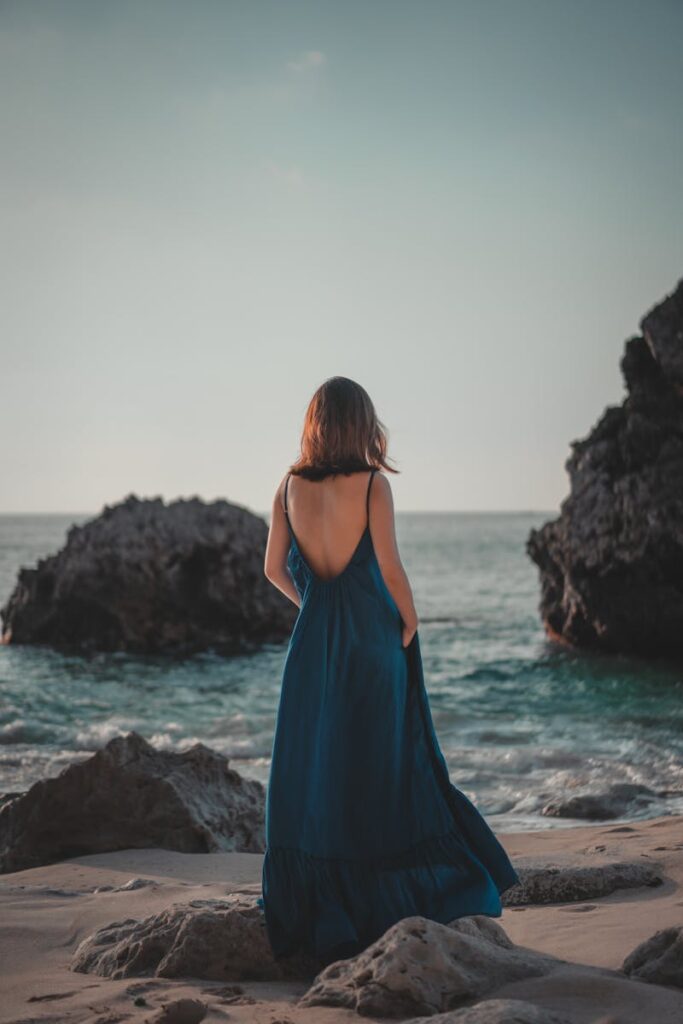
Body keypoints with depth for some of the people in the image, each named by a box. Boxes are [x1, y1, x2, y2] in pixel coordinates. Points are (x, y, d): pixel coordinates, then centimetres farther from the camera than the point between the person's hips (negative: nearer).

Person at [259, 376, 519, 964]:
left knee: (311, 767, 11)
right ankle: (385, 899, 9)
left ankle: (311, 911, 14)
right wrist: (410, 622, 2)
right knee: (381, 768, 6)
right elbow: (391, 570, -14)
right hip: (371, 641, -4)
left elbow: (275, 569, 6)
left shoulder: (290, 486, 1)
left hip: (312, 645, 4)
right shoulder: (371, 483, -12)